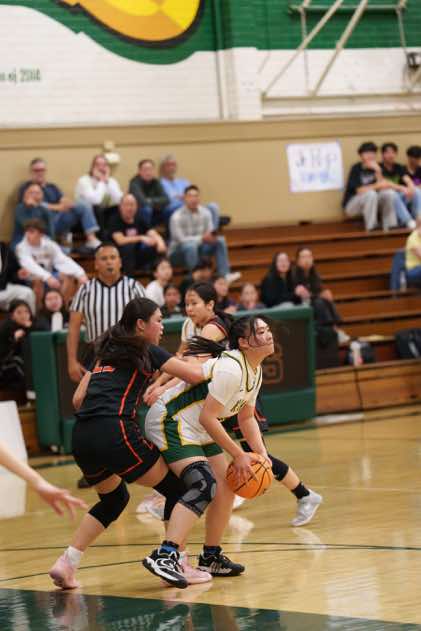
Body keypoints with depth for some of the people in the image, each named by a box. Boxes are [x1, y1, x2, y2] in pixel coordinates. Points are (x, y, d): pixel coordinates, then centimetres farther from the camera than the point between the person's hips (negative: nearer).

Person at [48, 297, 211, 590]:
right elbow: (196, 375, -2)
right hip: (115, 433, -7)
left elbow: (78, 398, 20)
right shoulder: (148, 352, 5)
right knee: (176, 489, 9)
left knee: (114, 498, 28)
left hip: (82, 437, 7)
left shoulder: (107, 352, 24)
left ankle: (67, 563, 16)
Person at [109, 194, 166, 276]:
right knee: (129, 246, -36)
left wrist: (160, 242, -28)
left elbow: (153, 234, -4)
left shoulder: (139, 219, 4)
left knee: (159, 248, -18)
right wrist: (141, 238, -31)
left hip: (136, 257, 4)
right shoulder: (115, 220, -12)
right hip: (119, 257, -4)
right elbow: (120, 240, -26)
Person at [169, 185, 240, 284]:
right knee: (191, 245, -38)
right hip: (178, 252, -6)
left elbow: (210, 233, 0)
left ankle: (225, 275, -21)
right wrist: (202, 238, -32)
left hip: (198, 247, 6)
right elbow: (180, 239, -24)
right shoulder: (177, 217, -20)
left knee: (220, 240, -13)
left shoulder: (205, 213, -2)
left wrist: (211, 237, -26)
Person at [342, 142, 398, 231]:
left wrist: (378, 172, -21)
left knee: (390, 193, -15)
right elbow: (360, 190, -24)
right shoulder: (356, 168, -16)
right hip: (352, 205, -6)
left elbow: (383, 186, -9)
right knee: (370, 193, -34)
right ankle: (371, 227, -27)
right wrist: (377, 186, -23)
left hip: (370, 203, 6)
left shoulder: (375, 167, 2)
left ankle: (389, 225, -12)